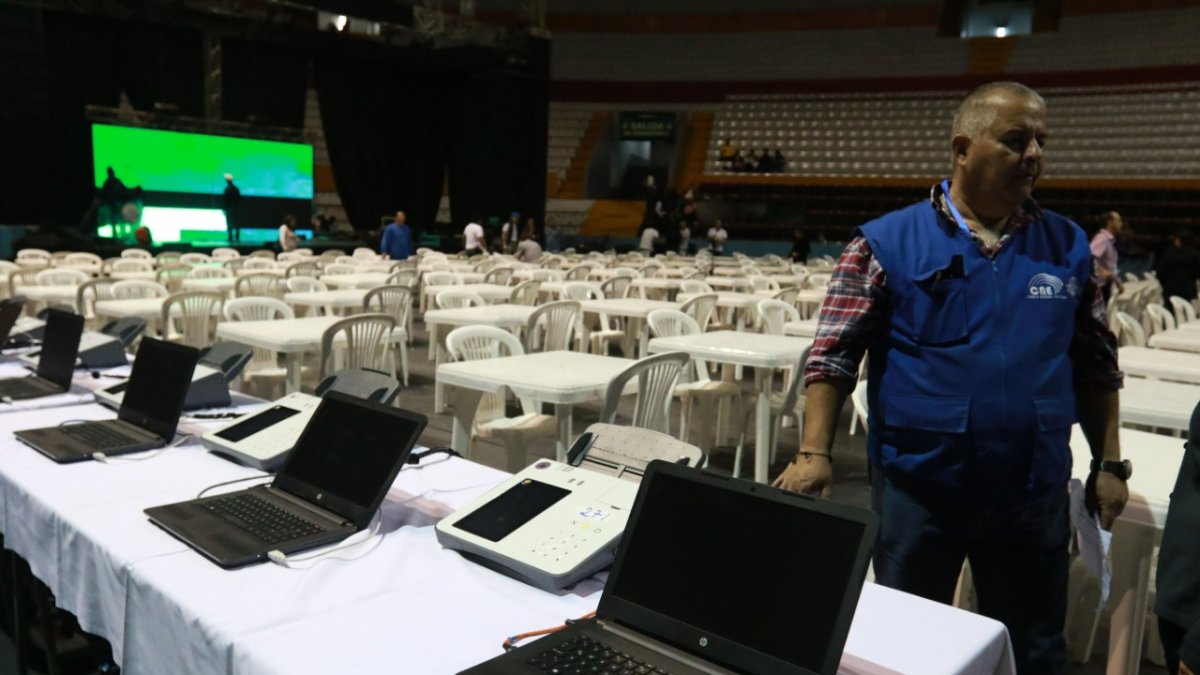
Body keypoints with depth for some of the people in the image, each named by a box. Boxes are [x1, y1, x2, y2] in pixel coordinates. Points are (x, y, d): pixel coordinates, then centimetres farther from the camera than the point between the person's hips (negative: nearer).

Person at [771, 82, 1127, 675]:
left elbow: (1095, 364, 11)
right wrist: (814, 452, -18)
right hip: (916, 489, -3)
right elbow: (833, 355, -9)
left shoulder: (1068, 246, 5)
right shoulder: (886, 242, -7)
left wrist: (1109, 462, 6)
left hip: (1034, 493, 3)